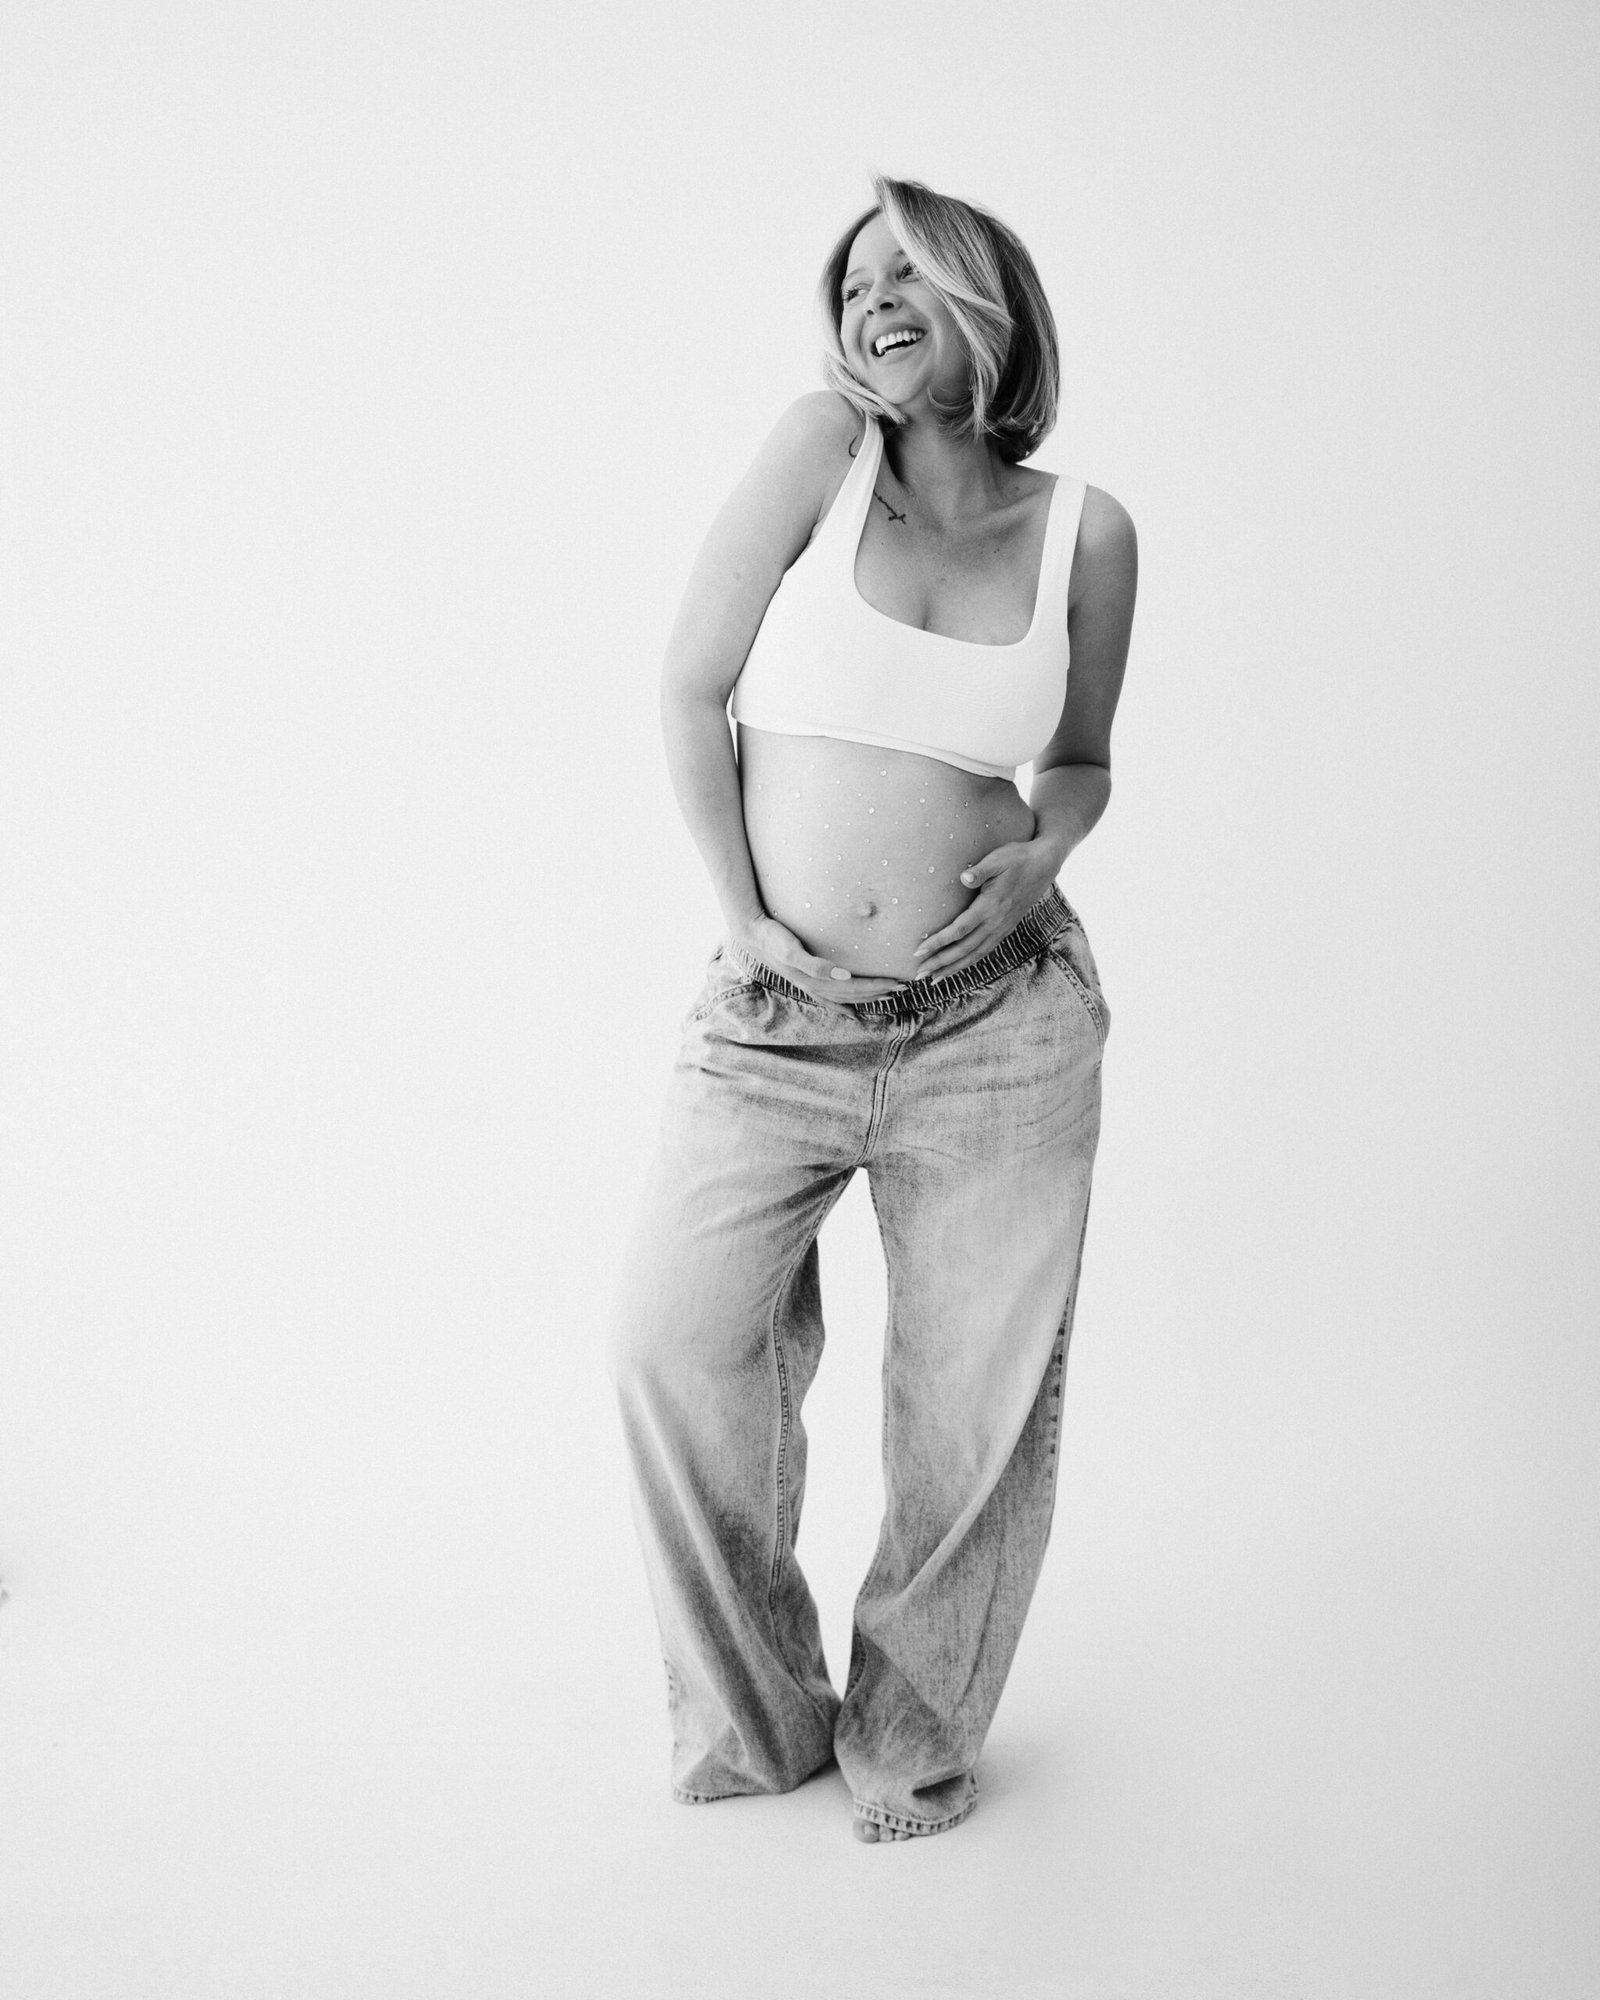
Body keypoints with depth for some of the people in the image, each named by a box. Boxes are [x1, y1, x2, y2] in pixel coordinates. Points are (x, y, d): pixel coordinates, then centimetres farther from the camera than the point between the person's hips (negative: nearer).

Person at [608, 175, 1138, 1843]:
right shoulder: (823, 445, -3)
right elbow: (689, 691, -1)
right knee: (674, 1341, -7)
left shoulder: (1085, 529, 3)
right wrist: (742, 916, -6)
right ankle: (753, 1717, 18)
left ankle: (910, 1733, 29)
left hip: (1000, 1030, 1)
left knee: (979, 1403, 5)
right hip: (775, 1023, -1)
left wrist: (1045, 850, -4)